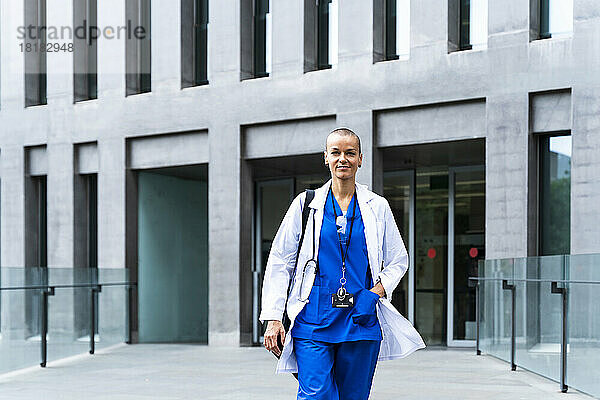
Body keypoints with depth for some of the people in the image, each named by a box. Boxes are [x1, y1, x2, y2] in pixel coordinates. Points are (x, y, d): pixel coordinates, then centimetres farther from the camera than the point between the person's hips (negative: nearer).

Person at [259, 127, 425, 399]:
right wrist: (273, 318, -2)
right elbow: (279, 262, 6)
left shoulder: (377, 207, 9)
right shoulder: (306, 204, 6)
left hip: (361, 321, 2)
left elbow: (398, 261, 18)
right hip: (314, 322, -1)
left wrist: (375, 294, -1)